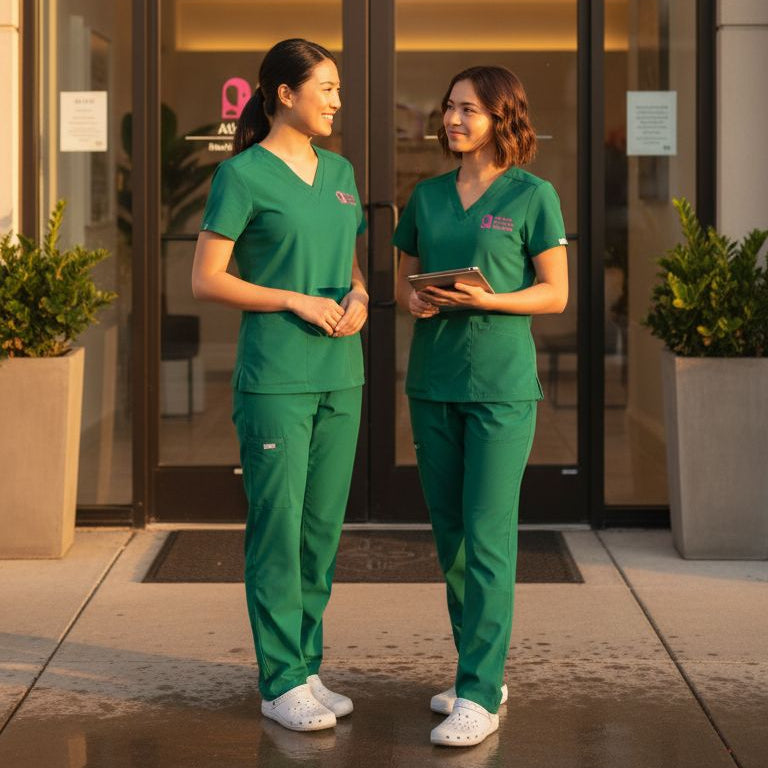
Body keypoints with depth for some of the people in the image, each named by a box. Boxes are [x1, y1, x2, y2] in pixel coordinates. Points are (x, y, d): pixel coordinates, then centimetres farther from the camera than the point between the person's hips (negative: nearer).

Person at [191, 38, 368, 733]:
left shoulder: (339, 173, 13)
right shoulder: (243, 175, -6)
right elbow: (206, 280, -7)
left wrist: (358, 297, -1)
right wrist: (299, 302, -14)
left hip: (340, 375, 7)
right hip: (275, 379, -6)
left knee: (323, 528, 10)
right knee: (278, 527, -3)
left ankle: (308, 668, 20)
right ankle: (281, 682, 5)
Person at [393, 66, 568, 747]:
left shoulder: (533, 195, -3)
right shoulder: (427, 196, 10)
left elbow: (555, 293, -3)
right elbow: (403, 278, 17)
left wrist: (485, 300, -18)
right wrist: (414, 301, -6)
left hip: (502, 384, -5)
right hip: (433, 380, 5)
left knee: (488, 538, -8)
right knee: (450, 537, 9)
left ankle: (478, 697, -6)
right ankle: (484, 673, 22)